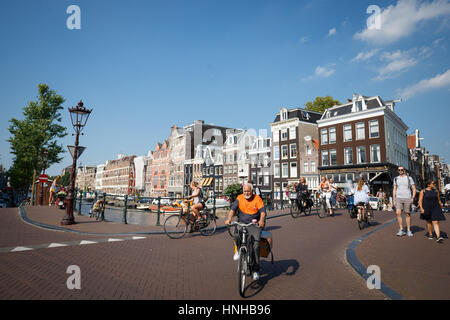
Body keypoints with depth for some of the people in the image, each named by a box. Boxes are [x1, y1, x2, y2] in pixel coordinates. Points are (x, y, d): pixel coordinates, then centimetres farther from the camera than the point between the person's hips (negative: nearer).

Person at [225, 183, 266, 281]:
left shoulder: (257, 198, -3)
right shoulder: (239, 198, 2)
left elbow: (263, 211, -13)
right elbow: (233, 209, -8)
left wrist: (261, 220, -33)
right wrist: (229, 219, -27)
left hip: (255, 224, -1)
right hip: (241, 223, 1)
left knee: (256, 244, -18)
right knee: (237, 235, -30)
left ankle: (256, 270, -2)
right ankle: (239, 250, 4)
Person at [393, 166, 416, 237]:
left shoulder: (409, 178, 4)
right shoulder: (396, 179, 10)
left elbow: (414, 189, 4)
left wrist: (412, 198, -9)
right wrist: (394, 200, 7)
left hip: (407, 198, -1)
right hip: (398, 198, 1)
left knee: (408, 214, 4)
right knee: (398, 213, -12)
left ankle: (409, 231, 15)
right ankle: (401, 230, -4)